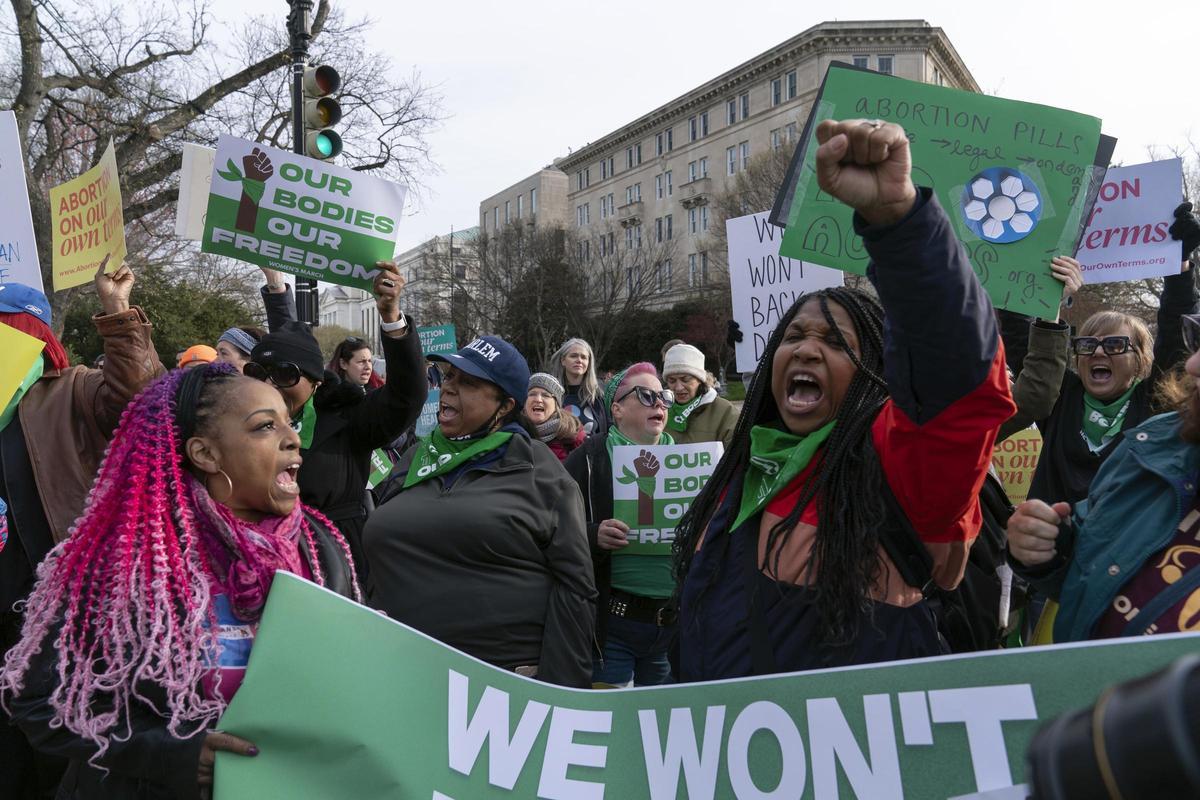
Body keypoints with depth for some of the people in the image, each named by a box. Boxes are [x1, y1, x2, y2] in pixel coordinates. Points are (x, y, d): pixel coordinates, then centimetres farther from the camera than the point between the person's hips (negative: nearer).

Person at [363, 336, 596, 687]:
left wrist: (558, 695, -13)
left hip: (511, 684, -4)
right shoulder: (412, 461, 12)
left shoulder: (538, 470, -3)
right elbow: (378, 574, 19)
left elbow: (573, 587, -7)